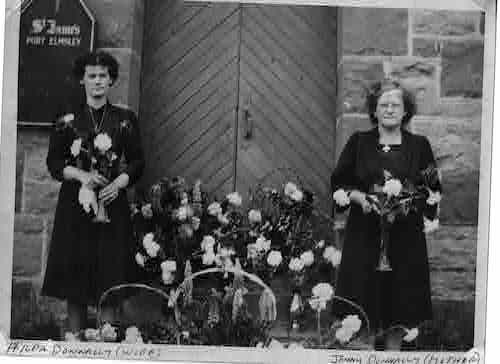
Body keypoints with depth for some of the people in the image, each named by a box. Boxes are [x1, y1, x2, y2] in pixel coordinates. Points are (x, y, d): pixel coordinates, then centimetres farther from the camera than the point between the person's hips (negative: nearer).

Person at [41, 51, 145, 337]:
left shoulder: (126, 119, 7)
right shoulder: (68, 120, 6)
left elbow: (138, 162, 5)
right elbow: (54, 162, 3)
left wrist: (119, 182, -13)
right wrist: (82, 175, -14)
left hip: (113, 203, 0)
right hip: (75, 205, 0)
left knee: (113, 276, -3)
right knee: (75, 281, -1)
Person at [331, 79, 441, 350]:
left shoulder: (419, 146, 7)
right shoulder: (358, 143, 7)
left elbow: (434, 191, 8)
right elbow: (338, 184, 8)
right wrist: (358, 196, -11)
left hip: (405, 237, 1)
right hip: (364, 234, 0)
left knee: (399, 311, 4)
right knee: (364, 311, -2)